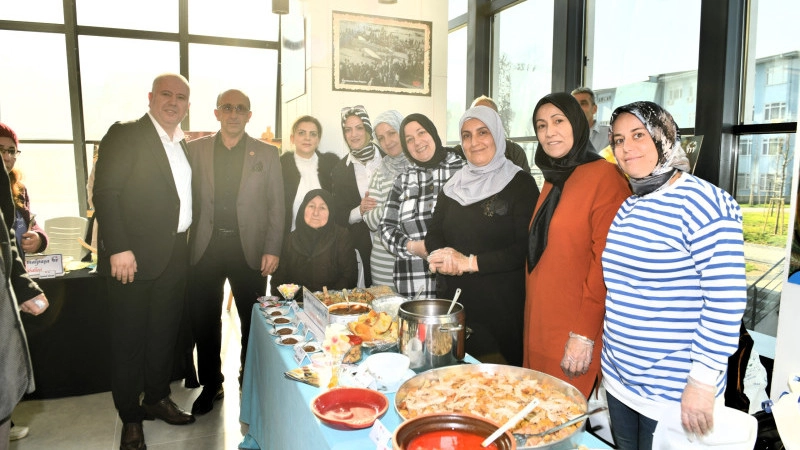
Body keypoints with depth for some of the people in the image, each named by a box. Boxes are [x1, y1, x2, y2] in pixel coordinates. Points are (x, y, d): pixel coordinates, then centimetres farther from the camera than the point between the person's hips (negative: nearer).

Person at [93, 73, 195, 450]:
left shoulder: (183, 145, 14)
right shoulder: (125, 135, -7)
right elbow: (105, 192, -14)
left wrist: (186, 245, 7)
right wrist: (119, 249, -20)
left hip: (175, 257, 6)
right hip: (134, 257, -6)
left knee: (165, 333, 16)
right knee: (129, 338, 5)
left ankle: (157, 398, 34)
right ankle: (130, 418, 20)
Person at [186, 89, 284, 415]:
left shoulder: (267, 154, 5)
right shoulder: (195, 149, 9)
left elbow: (276, 205, 3)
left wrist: (272, 249, -5)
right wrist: (185, 245, -4)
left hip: (249, 249, -1)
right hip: (205, 248, 2)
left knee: (253, 321, 6)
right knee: (204, 321, 9)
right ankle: (210, 385, 27)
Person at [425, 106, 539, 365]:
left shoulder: (520, 183, -6)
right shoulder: (454, 185, 11)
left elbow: (525, 249, -14)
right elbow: (433, 234, 9)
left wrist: (469, 262, -17)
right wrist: (443, 257, -13)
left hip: (502, 307, -4)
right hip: (454, 303, 5)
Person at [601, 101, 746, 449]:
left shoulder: (703, 203, -15)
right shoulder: (627, 209, 7)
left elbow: (727, 299, -19)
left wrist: (704, 380, -18)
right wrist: (610, 364, 14)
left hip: (674, 395, -7)